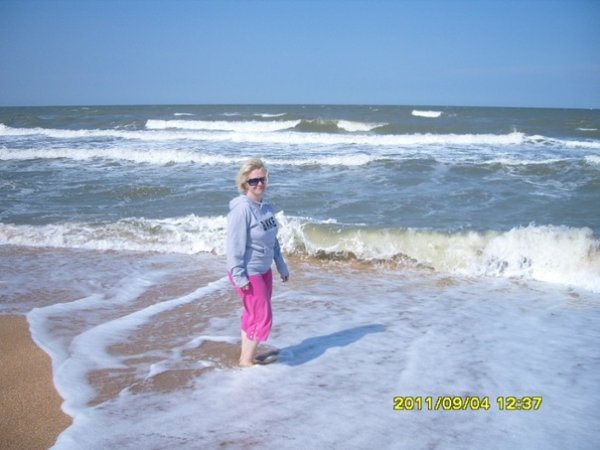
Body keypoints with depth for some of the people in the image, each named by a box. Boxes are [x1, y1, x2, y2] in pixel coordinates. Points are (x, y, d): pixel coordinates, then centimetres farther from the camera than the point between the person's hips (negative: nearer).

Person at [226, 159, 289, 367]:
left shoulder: (265, 207, 6)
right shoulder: (242, 209, -20)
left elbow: (273, 240, 15)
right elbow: (235, 244, -21)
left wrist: (282, 266, 18)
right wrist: (239, 276, -23)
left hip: (264, 270, 8)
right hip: (248, 273, -8)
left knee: (253, 315, 17)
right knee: (263, 318, -3)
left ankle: (246, 355, 31)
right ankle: (246, 360, 13)